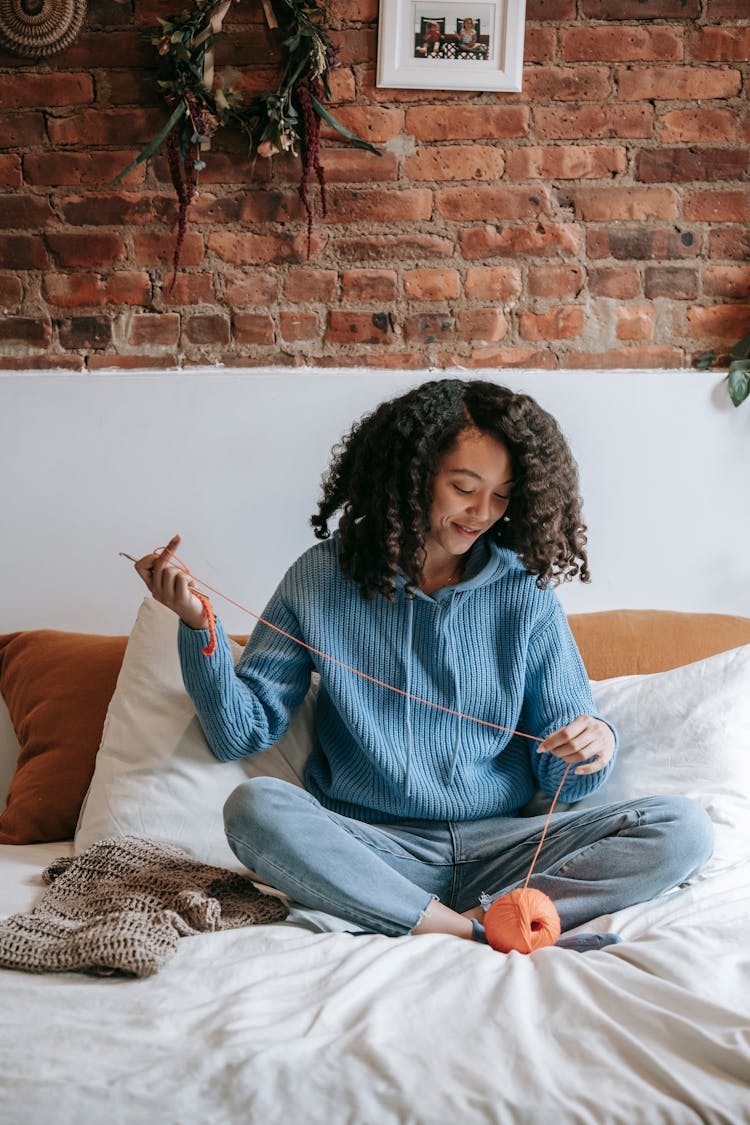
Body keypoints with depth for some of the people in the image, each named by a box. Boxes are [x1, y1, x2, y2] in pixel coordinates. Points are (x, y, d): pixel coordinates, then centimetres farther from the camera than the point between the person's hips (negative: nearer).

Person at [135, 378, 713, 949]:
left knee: (683, 828, -17)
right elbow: (242, 731, 1)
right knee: (255, 807, -31)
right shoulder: (323, 578, 2)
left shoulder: (525, 591, 5)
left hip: (498, 843, 2)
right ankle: (483, 933, -26)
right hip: (367, 849, -1)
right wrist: (198, 626, -14)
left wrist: (595, 744, -18)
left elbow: (560, 777, 5)